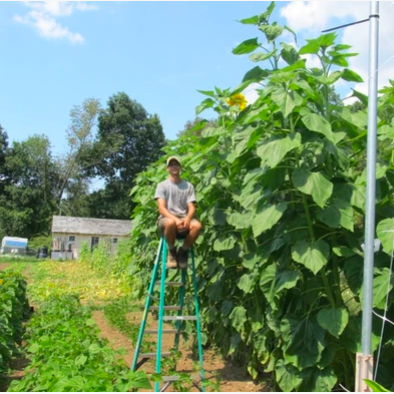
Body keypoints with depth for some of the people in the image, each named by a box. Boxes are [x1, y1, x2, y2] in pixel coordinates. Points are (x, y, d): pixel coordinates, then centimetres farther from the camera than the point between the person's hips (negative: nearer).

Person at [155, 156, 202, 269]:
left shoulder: (188, 186, 14)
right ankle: (171, 251, -11)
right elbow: (161, 208, -5)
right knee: (171, 222, -40)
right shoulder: (162, 185, 7)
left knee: (197, 225, -33)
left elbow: (192, 207, 4)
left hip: (184, 219, 2)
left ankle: (183, 251, -7)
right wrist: (175, 219, -24)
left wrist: (187, 218, -21)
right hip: (166, 218, -2)